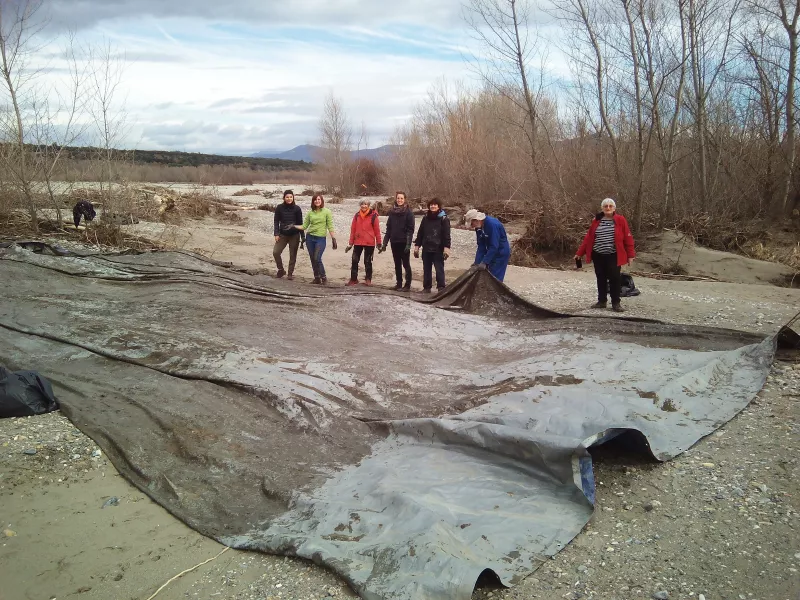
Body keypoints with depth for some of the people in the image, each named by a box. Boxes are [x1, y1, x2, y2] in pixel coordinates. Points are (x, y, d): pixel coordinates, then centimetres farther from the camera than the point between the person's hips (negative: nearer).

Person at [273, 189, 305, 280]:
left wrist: (303, 236, 1)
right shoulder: (279, 208, 0)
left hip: (294, 235, -1)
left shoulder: (297, 209, -2)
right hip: (283, 235, 1)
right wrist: (276, 234, -7)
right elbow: (276, 221, 3)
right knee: (275, 252, -10)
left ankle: (290, 273, 18)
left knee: (293, 255, 4)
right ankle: (281, 270, 10)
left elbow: (300, 223, 2)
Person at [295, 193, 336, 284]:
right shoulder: (310, 213, 7)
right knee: (313, 259, 6)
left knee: (317, 259, -13)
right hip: (310, 237, 4)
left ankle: (323, 277, 2)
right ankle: (317, 278, 17)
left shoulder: (327, 212, -2)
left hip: (321, 238, -4)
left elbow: (330, 227, -3)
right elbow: (304, 226, 8)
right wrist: (293, 226, -3)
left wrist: (333, 239, -8)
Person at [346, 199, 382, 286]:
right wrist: (351, 243, 5)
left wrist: (379, 244, -4)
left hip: (369, 243, -3)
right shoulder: (357, 215, 5)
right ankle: (353, 279, 13)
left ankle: (368, 279, 16)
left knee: (368, 261, 6)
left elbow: (377, 230, -3)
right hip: (358, 242, 3)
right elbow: (353, 229, 7)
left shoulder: (373, 216, -4)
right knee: (354, 260, 3)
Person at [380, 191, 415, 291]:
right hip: (394, 242, 5)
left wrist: (408, 244, -17)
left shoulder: (408, 212, -5)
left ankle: (407, 285, 3)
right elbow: (388, 228, 12)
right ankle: (399, 283, 16)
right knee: (397, 264, 9)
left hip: (404, 242, -5)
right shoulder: (392, 212, 9)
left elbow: (410, 229, -9)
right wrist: (385, 242, 8)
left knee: (406, 264, -1)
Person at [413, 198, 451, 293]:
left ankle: (441, 288, 0)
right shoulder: (425, 218, 9)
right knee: (426, 269, 10)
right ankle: (426, 287, 19)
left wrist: (446, 248, -15)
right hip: (426, 249, 5)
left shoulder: (443, 219, -3)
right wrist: (417, 246, 9)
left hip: (438, 249, -5)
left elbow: (446, 235, -7)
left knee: (439, 269, -4)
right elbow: (420, 233, 13)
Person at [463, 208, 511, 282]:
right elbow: (481, 246, 1)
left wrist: (484, 262, -28)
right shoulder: (479, 227, -2)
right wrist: (477, 262, -7)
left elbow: (494, 246, -28)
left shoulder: (492, 224, -27)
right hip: (491, 252, 8)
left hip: (501, 253, -8)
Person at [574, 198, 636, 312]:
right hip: (598, 255, 3)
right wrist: (579, 253, 5)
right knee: (601, 279, 10)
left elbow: (628, 238, -3)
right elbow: (588, 238, 8)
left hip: (613, 256, -3)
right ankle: (602, 301, 21)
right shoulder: (596, 221, 6)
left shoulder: (620, 220, -3)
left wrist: (630, 255, -8)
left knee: (614, 278, -3)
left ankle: (616, 303, 6)